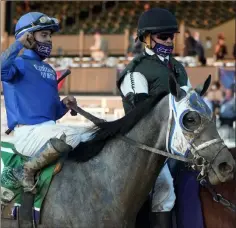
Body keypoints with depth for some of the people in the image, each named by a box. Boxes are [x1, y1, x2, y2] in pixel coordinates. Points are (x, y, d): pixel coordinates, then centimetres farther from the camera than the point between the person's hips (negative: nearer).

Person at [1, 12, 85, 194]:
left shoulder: (49, 70, 21)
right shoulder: (19, 63, -3)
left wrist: (64, 106, 3)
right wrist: (19, 44, -24)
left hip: (49, 130, 9)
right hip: (27, 132, -9)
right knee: (72, 135, -32)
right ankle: (27, 171, -18)